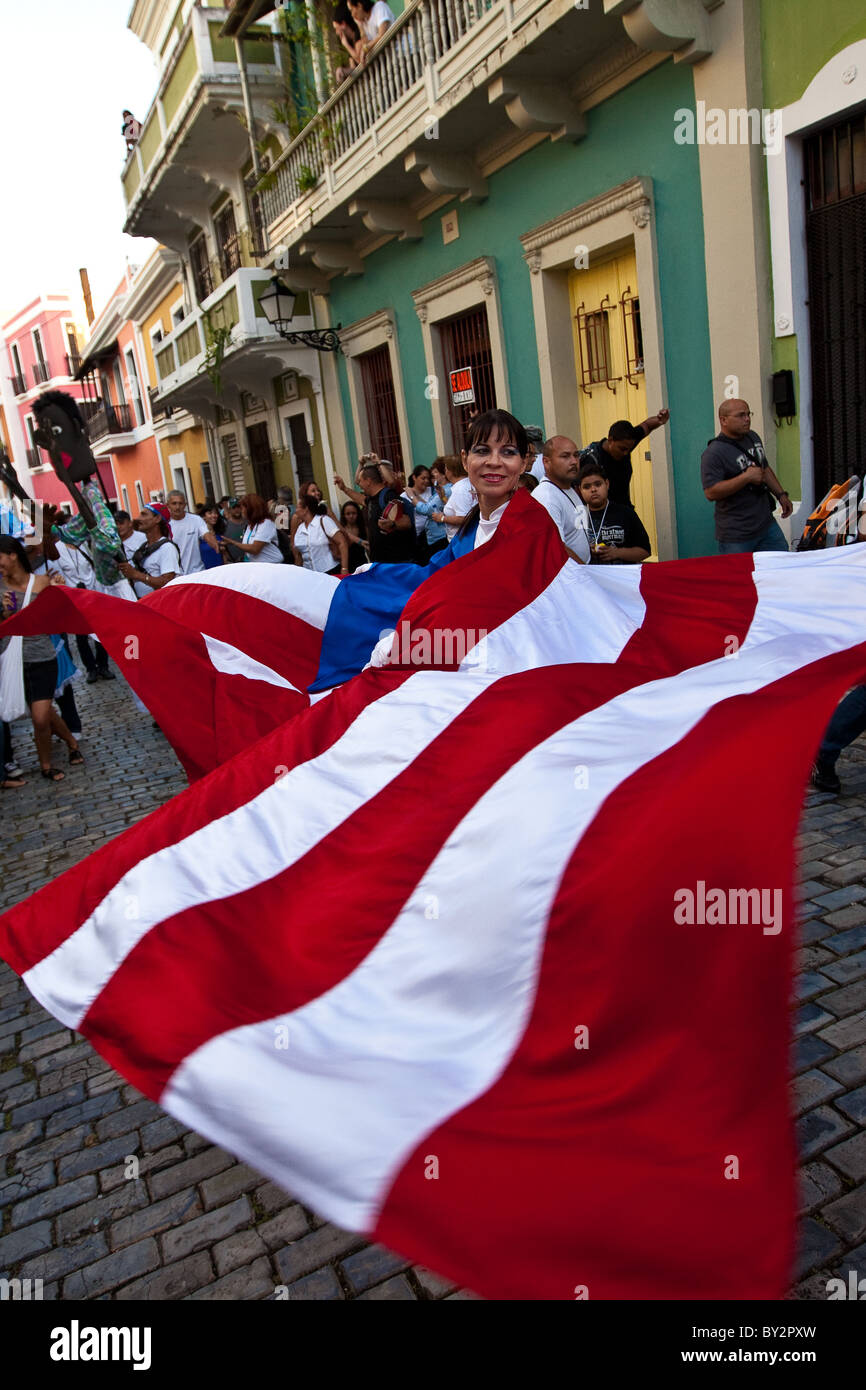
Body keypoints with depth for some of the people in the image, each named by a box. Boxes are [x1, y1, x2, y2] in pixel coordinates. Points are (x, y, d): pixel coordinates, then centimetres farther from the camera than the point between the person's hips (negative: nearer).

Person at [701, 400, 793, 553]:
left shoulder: (753, 437, 10)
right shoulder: (713, 454, -18)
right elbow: (711, 493, -27)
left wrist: (781, 495, 19)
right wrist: (747, 477, -26)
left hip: (767, 524, 8)